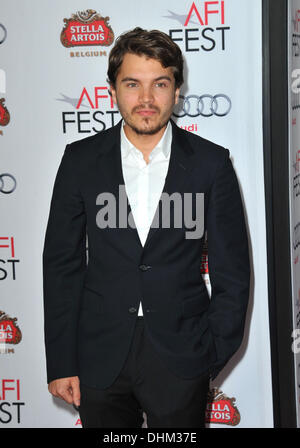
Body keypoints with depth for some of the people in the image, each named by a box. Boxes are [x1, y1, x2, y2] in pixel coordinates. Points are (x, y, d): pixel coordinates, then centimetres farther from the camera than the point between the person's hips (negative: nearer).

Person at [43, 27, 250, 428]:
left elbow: (232, 270, 1)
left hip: (180, 359, -1)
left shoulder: (211, 163, -4)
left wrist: (213, 356, -3)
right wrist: (61, 363, -1)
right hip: (100, 359, 1)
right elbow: (62, 264, 1)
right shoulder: (81, 160, -1)